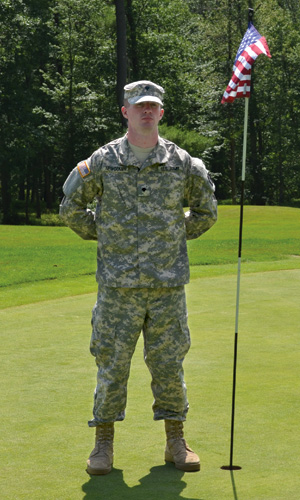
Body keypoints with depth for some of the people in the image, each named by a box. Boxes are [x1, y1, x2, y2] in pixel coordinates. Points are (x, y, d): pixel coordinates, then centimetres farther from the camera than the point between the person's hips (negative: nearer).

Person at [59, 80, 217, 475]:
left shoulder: (182, 162, 5)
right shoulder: (103, 161, 2)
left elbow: (206, 211, 19)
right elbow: (71, 207, 12)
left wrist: (181, 235, 13)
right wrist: (99, 235, 10)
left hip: (168, 283, 1)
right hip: (118, 283, -1)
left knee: (168, 362, 6)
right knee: (111, 362, 1)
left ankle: (176, 442, 18)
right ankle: (104, 443, 13)